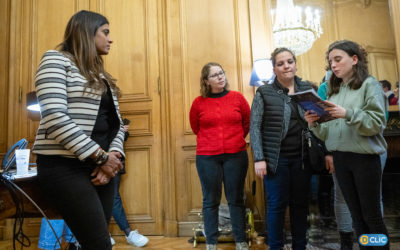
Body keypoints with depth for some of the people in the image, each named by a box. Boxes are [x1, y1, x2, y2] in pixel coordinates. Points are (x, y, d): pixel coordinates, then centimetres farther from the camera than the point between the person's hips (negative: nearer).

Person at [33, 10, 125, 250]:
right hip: (65, 167, -7)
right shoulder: (56, 60, -3)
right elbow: (55, 118, -17)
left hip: (100, 167, 7)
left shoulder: (101, 75, 20)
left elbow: (116, 123, 14)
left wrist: (114, 155, -6)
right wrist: (101, 157, -15)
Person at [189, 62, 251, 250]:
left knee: (236, 199, 8)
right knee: (210, 201, 7)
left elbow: (247, 123, 13)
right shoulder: (198, 102, 0)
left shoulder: (237, 97, 1)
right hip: (207, 157, 0)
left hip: (236, 155, 1)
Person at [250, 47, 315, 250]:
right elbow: (255, 127, -5)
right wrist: (259, 159, -12)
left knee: (300, 203, 11)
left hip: (301, 157, 3)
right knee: (277, 204, 4)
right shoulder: (264, 93, -2)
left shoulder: (308, 89, 9)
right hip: (275, 158, -3)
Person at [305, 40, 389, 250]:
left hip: (365, 158, -5)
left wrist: (348, 114, -27)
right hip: (340, 159, 5)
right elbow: (329, 131, 10)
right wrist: (314, 124, -10)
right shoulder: (334, 91, 12)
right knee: (357, 215, 14)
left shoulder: (369, 84, -3)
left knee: (372, 215, 5)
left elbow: (377, 122, -15)